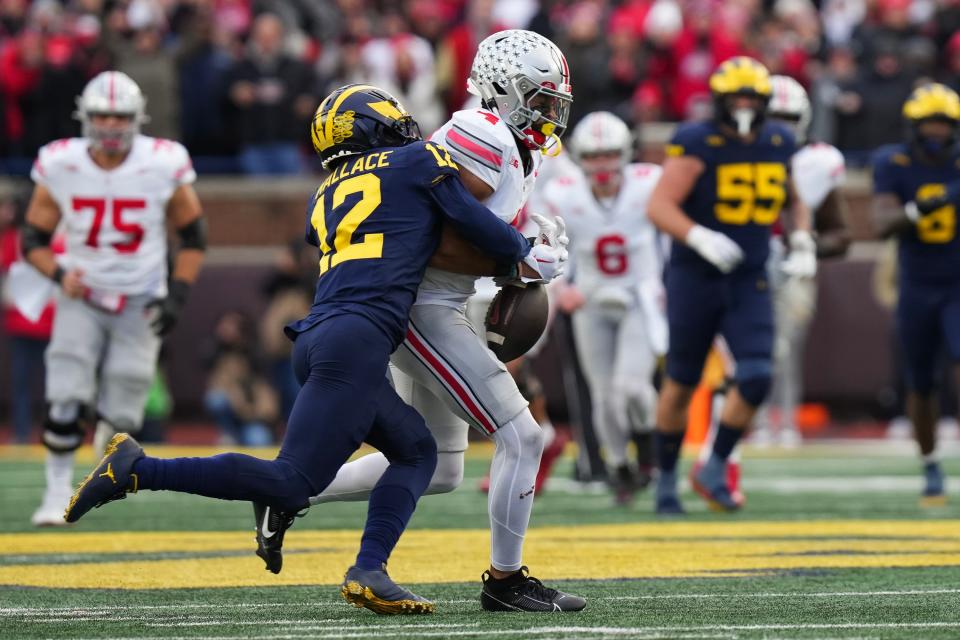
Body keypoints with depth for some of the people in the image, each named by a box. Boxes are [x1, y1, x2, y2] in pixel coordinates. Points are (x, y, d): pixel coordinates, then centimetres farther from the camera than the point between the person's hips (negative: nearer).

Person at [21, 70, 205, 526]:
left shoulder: (162, 167, -10)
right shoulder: (60, 167, -8)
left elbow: (194, 236, 3)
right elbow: (33, 238, 2)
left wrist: (177, 295, -7)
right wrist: (59, 274, -18)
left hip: (140, 304, 0)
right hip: (81, 298, 0)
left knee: (120, 415, -2)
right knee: (66, 400, -17)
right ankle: (58, 493, -3)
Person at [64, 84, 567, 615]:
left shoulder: (328, 197, 26)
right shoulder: (418, 162, 9)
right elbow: (478, 225, 10)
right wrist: (527, 255, 29)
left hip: (315, 337, 8)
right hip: (357, 342, -8)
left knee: (415, 450, 18)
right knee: (291, 483, -13)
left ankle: (369, 571, -1)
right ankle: (136, 470, -16)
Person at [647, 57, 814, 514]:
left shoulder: (778, 143, 4)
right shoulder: (697, 144, -14)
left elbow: (794, 200, 22)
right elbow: (659, 207, -20)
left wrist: (802, 244, 6)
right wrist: (700, 239, -35)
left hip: (748, 283, 4)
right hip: (694, 281, -4)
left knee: (756, 378, -12)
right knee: (681, 385, 6)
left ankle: (714, 472, 5)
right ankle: (666, 480, 22)